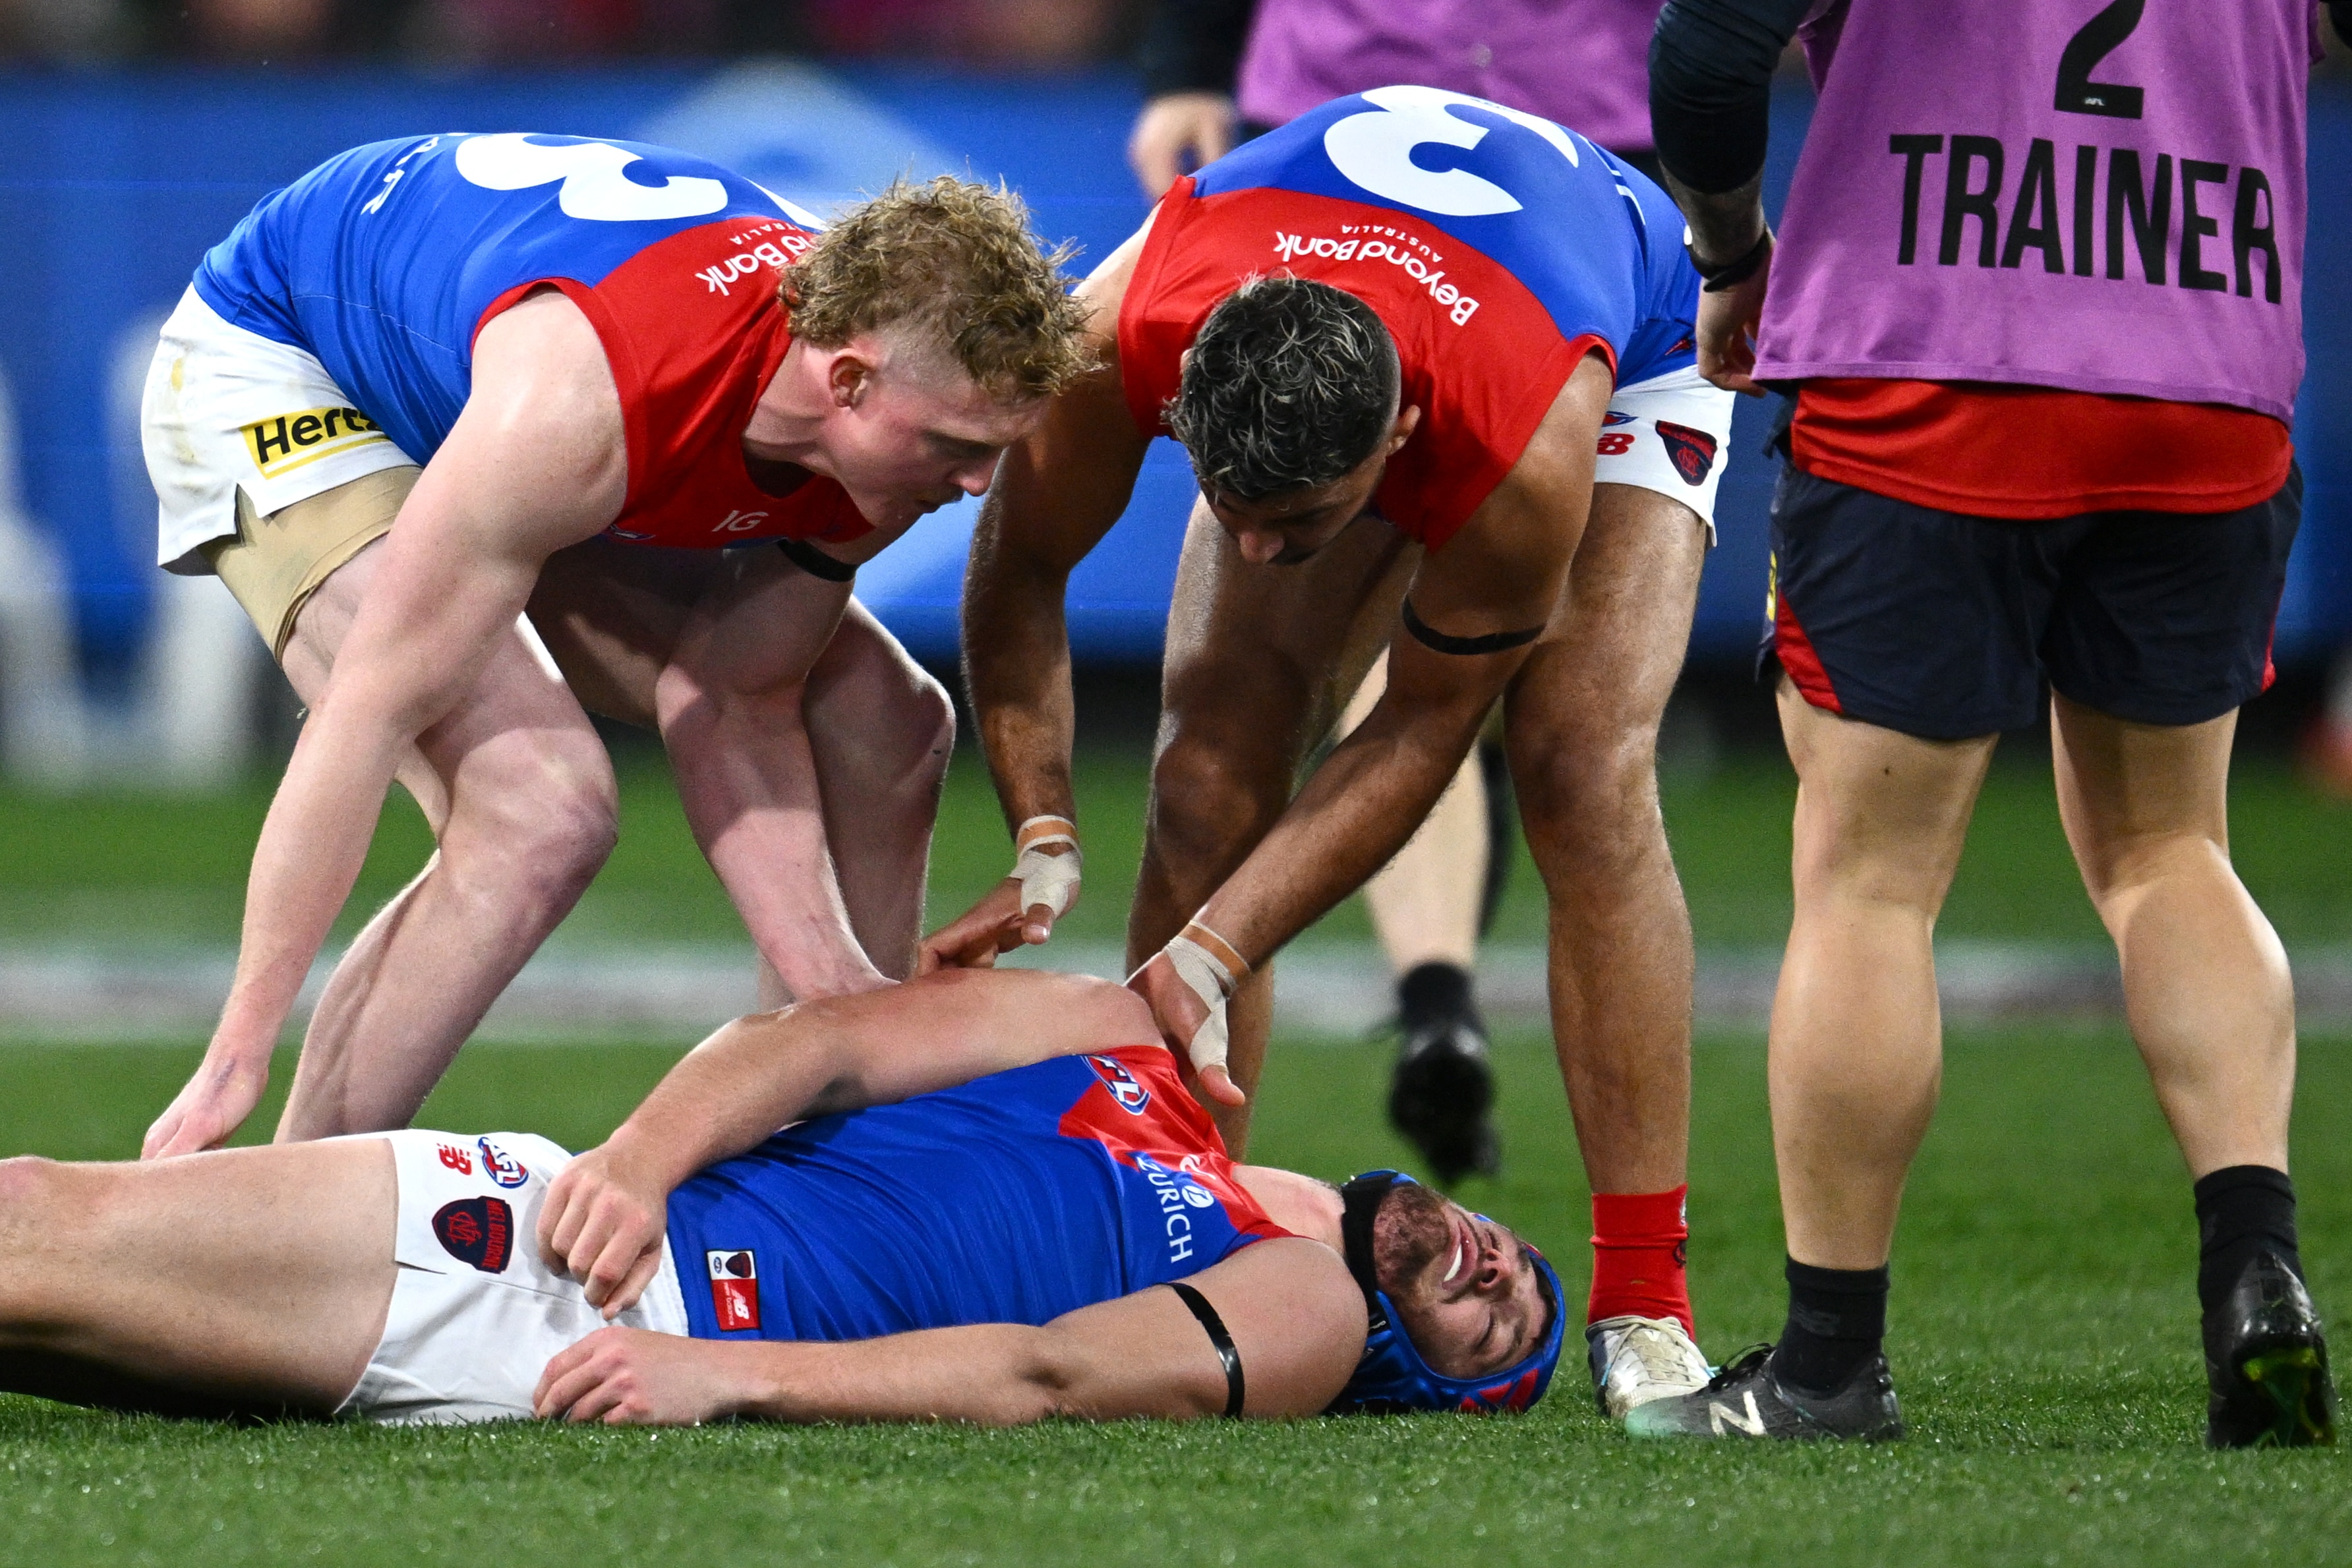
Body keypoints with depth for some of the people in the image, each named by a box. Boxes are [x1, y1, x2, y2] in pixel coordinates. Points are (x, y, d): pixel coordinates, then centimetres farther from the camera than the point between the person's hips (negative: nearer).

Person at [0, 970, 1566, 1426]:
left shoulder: (1306, 1317, 12)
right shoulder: (1130, 1041, 26)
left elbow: (1046, 1376, -5)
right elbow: (819, 1043, 14)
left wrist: (724, 1378, -20)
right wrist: (639, 1159, -7)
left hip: (699, 1321, -5)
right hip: (594, 1205, 5)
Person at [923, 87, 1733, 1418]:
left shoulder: (1532, 444, -46)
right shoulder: (1118, 341, -39)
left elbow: (1422, 732, -29)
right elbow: (1020, 571, -17)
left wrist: (1210, 952, -33)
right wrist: (1044, 842, -27)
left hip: (1629, 349, -3)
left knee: (1586, 773, -24)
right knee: (1209, 783, -14)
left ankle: (1645, 1307, -21)